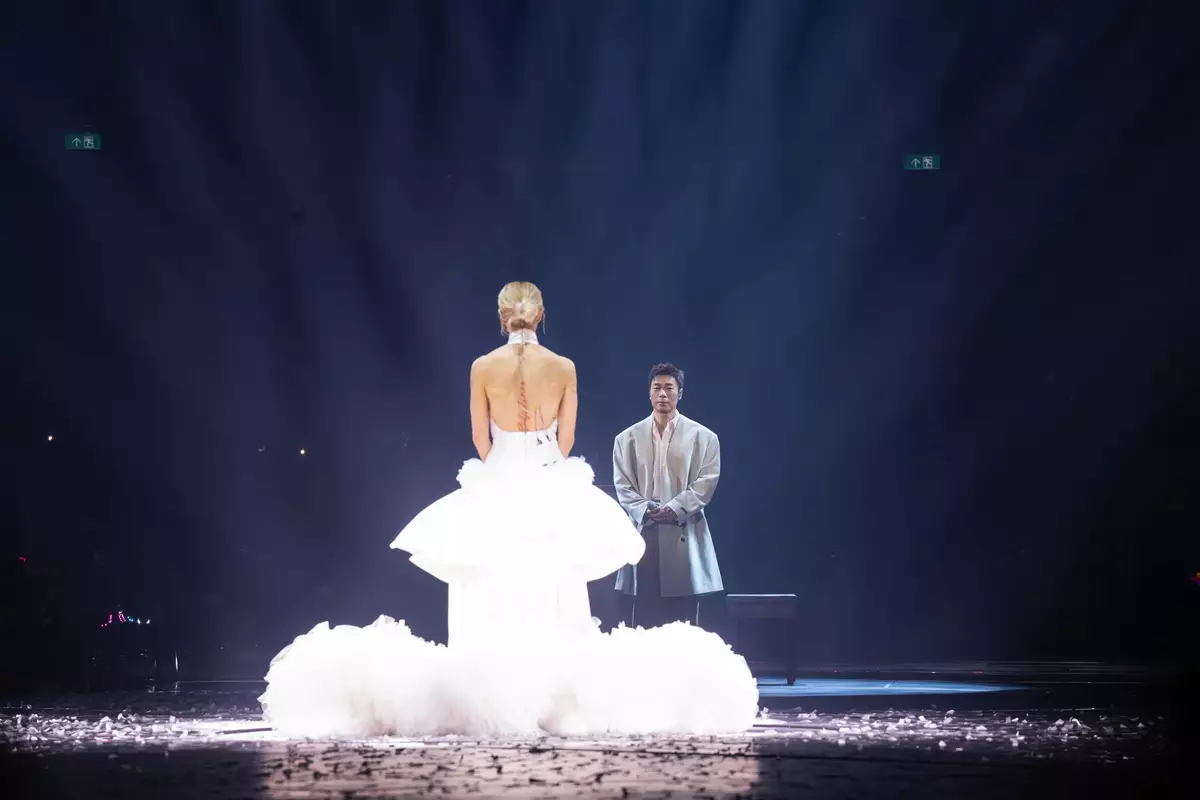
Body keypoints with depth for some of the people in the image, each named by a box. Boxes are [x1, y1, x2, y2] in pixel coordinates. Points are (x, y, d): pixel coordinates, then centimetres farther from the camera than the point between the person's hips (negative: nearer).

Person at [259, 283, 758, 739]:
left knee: (495, 596, 3)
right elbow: (566, 438, 3)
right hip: (553, 489, 0)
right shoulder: (564, 368, -3)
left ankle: (495, 696, -1)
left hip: (497, 489, 0)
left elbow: (481, 439, 2)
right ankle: (559, 692, 1)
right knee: (555, 596, 4)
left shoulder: (483, 368, -5)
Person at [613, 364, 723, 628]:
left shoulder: (703, 437, 6)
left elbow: (707, 482, -2)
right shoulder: (627, 438, 11)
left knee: (684, 624, 0)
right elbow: (622, 485, 5)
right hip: (643, 535, 1)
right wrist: (645, 512, -12)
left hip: (684, 537, -1)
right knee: (642, 624, 0)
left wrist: (675, 509, -14)